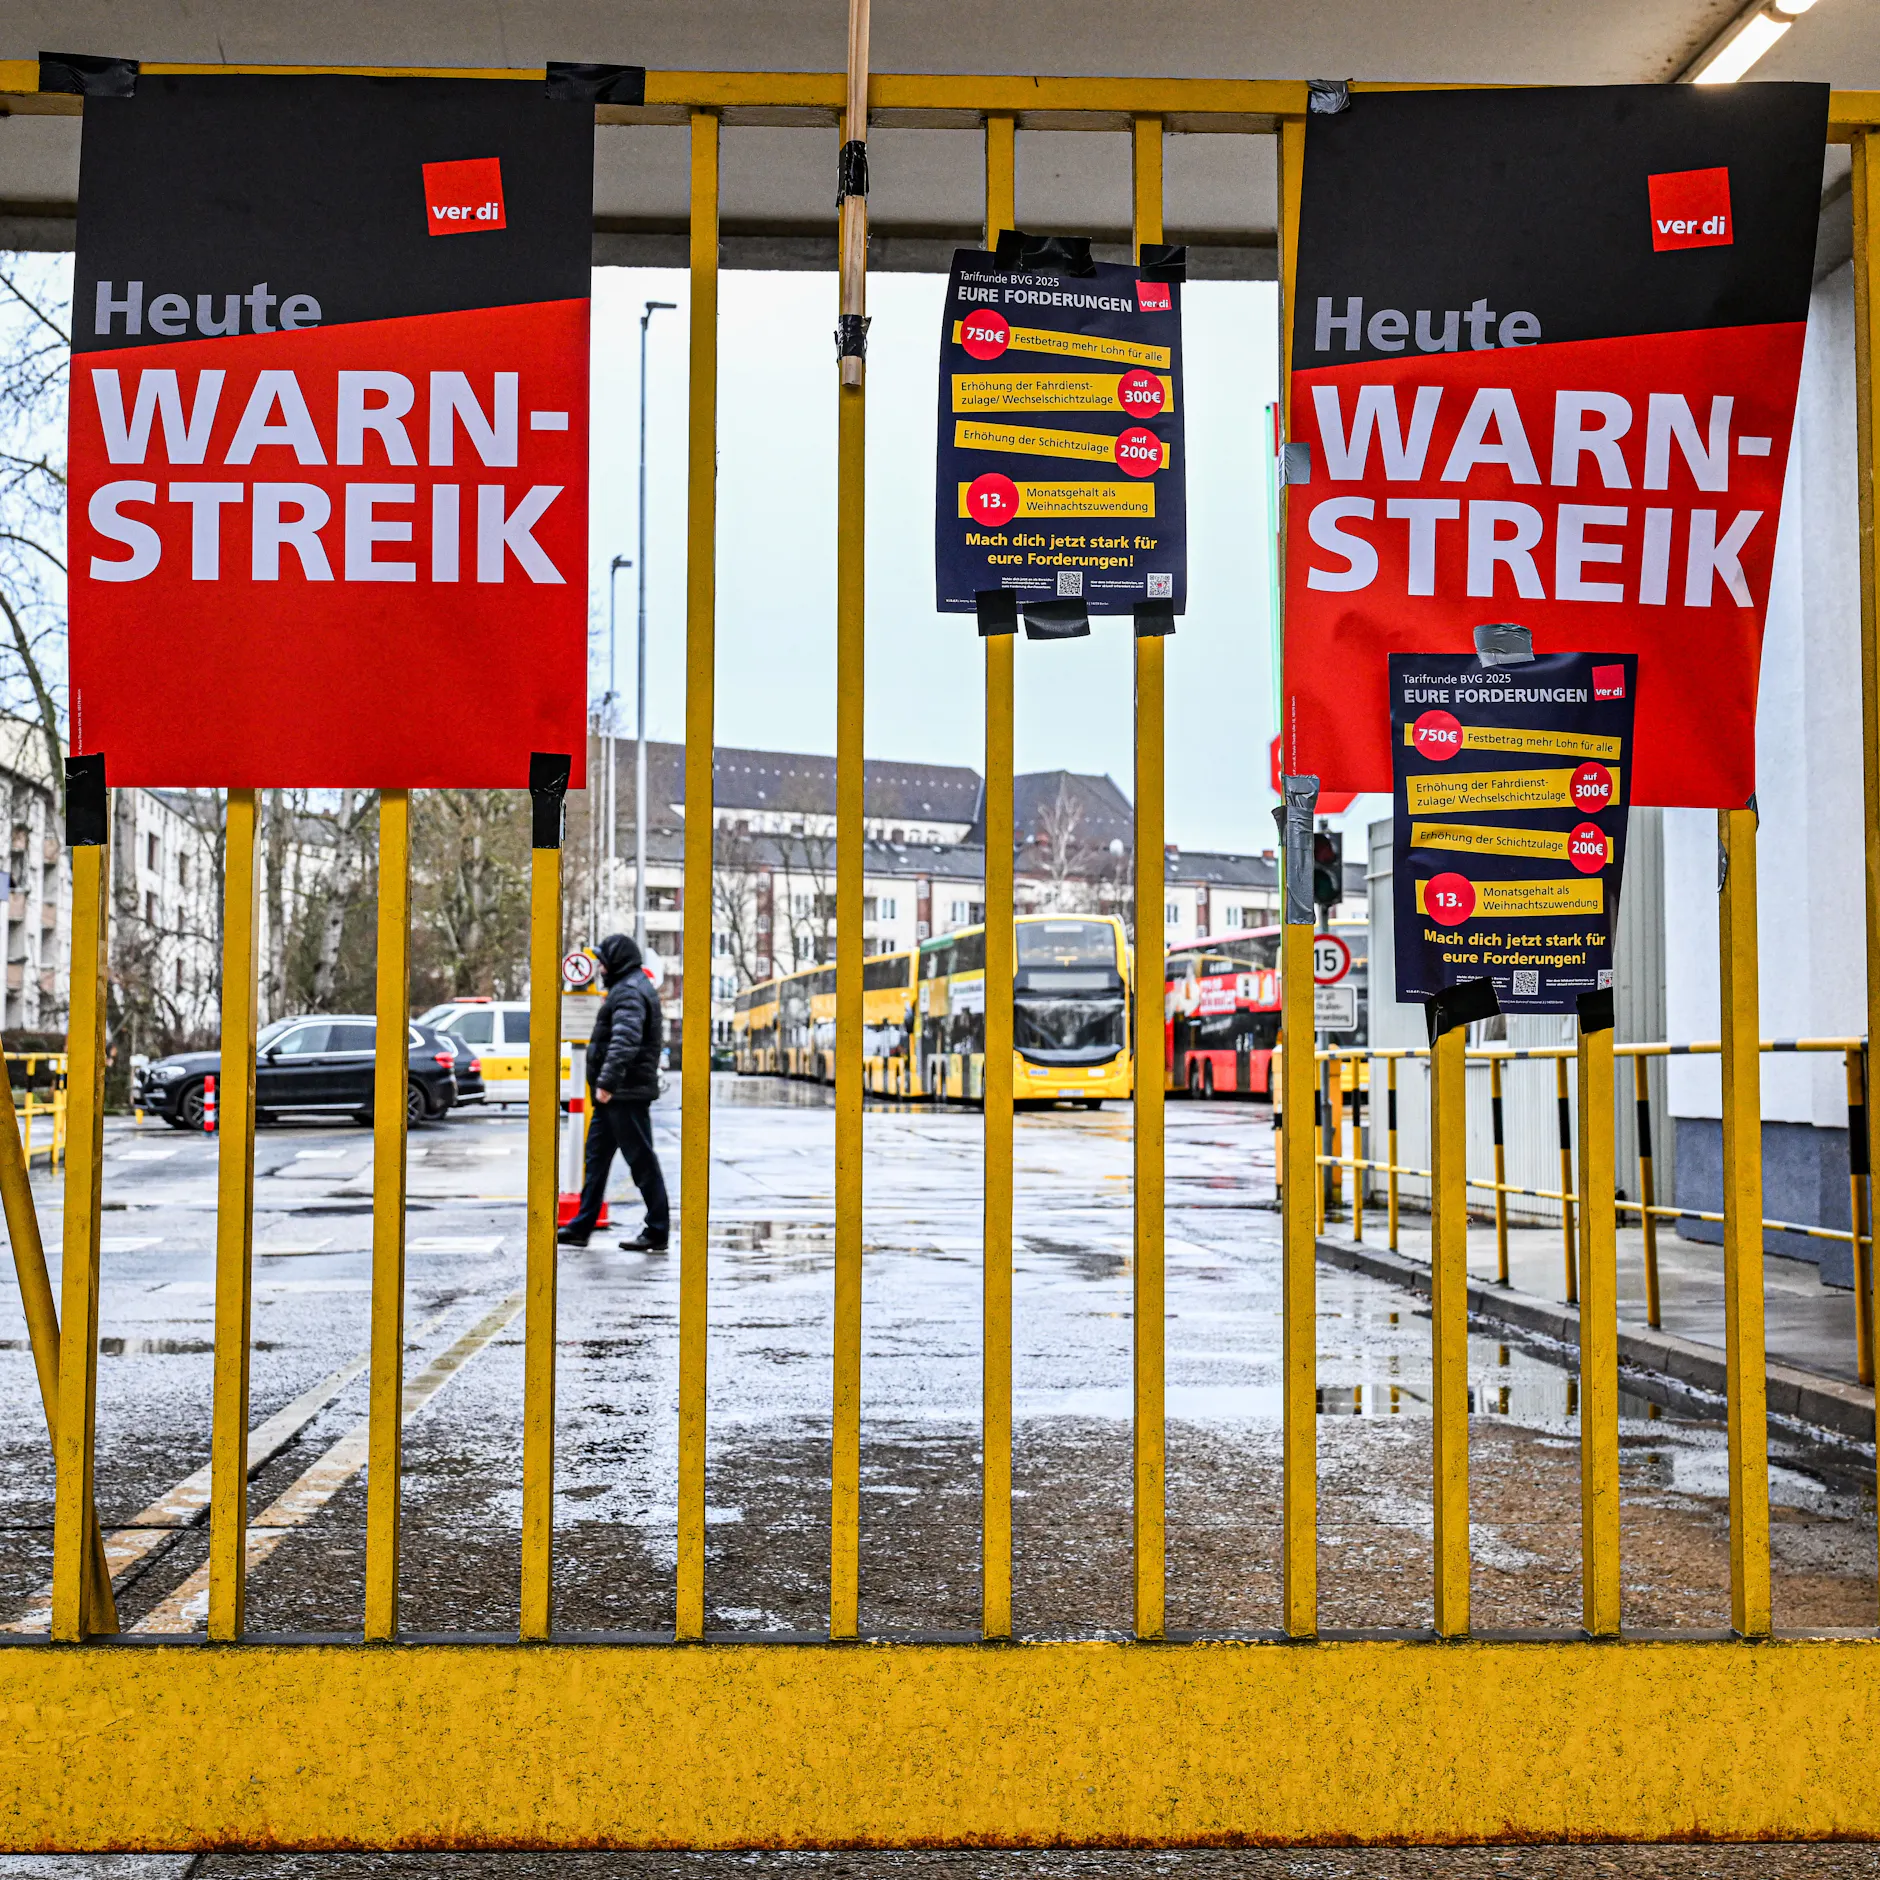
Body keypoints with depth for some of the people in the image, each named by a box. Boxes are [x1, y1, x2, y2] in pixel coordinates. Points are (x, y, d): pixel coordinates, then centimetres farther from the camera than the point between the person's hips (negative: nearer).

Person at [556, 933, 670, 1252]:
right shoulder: (626, 988, 19)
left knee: (641, 1160, -5)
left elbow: (625, 1040, -29)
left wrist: (607, 1081, -34)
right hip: (614, 1094, 11)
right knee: (596, 1157, 13)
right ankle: (581, 1227, 18)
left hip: (626, 1094, -11)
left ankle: (657, 1231, 0)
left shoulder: (630, 992, -15)